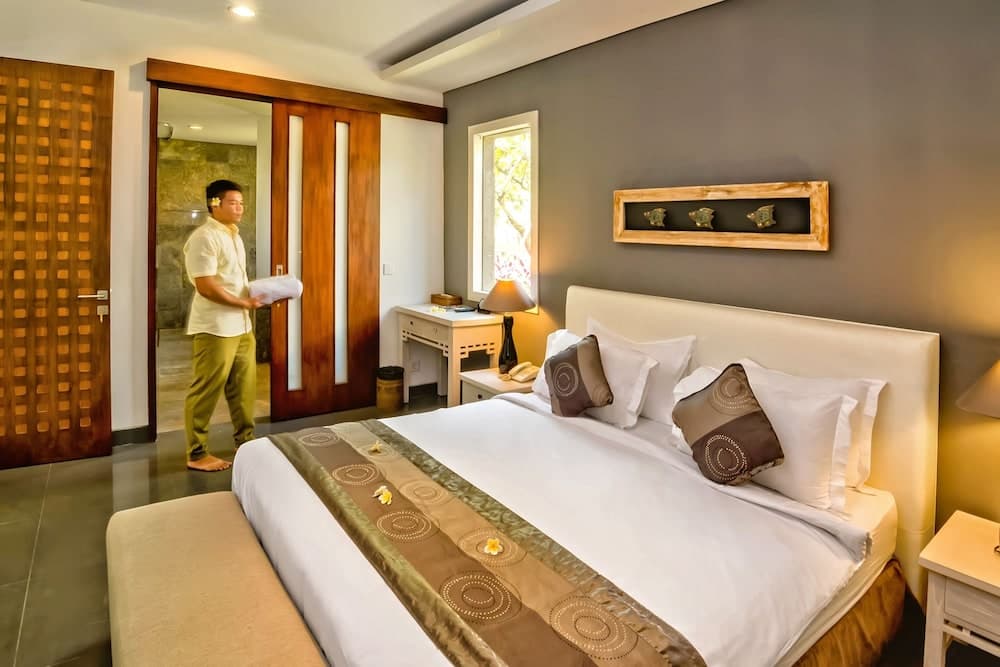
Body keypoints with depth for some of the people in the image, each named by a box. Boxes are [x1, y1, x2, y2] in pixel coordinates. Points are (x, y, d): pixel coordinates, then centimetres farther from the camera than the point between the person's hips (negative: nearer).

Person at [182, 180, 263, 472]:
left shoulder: (234, 236, 15)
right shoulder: (204, 238, -14)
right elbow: (205, 286, -21)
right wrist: (243, 302, -16)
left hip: (242, 325, 9)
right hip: (215, 328, -9)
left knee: (243, 388, 14)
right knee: (206, 391, 1)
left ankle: (246, 442, 27)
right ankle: (196, 454, 13)